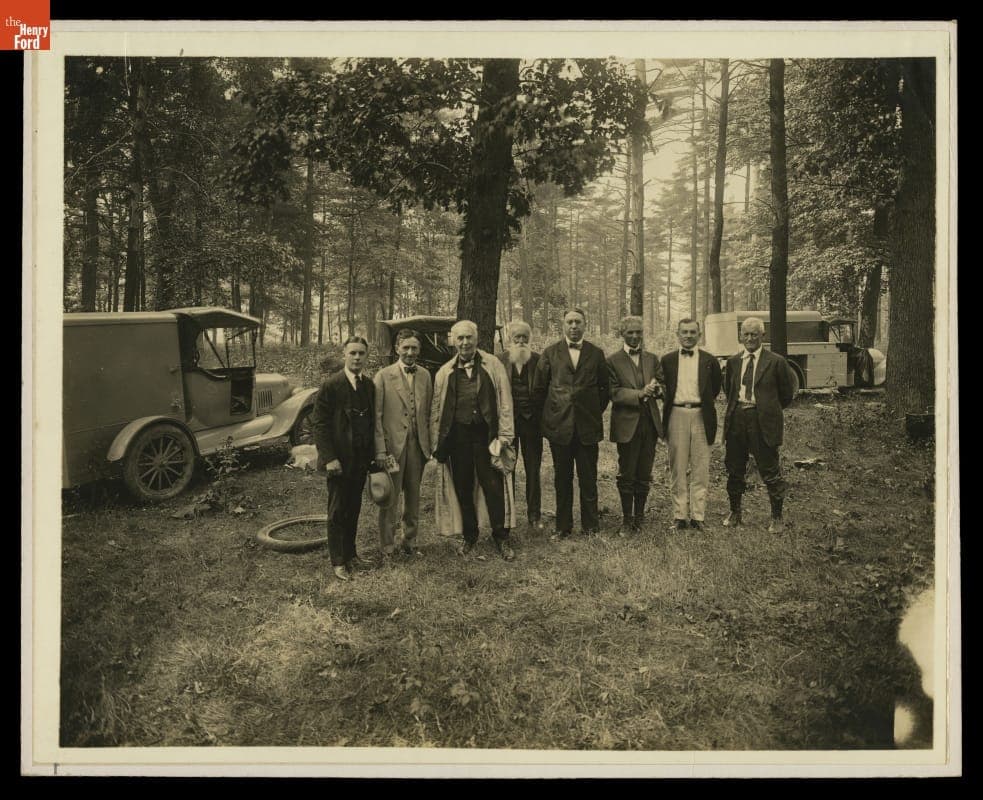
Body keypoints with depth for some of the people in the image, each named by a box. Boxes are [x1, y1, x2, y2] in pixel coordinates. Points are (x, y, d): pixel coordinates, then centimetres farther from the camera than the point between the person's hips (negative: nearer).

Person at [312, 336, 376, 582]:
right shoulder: (330, 386, -10)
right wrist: (329, 458, -16)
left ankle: (350, 553, 28)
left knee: (354, 508, 14)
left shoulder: (369, 386, 7)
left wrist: (371, 454, 7)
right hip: (339, 460, -5)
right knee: (337, 511, 3)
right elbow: (319, 423, -11)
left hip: (361, 459, 5)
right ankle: (338, 561, 12)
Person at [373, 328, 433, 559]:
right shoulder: (383, 376, -5)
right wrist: (380, 450, -14)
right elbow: (376, 416, -8)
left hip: (418, 445, 4)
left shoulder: (425, 376, 8)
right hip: (392, 445, -4)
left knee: (413, 497, 14)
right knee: (389, 498, 4)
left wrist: (430, 443, 3)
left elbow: (429, 412, 10)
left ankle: (409, 542, 29)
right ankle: (387, 548, 16)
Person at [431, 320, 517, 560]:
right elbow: (436, 409, 9)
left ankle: (502, 538, 14)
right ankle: (469, 537, 25)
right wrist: (437, 444, 4)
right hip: (457, 435, 2)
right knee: (463, 488, 10)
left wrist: (504, 436, -7)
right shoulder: (445, 373, 7)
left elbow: (504, 402, 0)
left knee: (493, 486, -1)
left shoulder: (493, 365, 1)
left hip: (485, 433, -2)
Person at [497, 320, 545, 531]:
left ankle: (534, 515, 18)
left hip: (531, 419, 1)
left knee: (533, 470, 7)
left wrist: (543, 418, -9)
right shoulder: (501, 360, 0)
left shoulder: (537, 360, 3)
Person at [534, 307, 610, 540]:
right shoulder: (550, 353, 4)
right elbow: (540, 388, 7)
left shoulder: (596, 354, 6)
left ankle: (591, 526, 17)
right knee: (562, 479, 8)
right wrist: (550, 413, 6)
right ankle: (563, 526, 17)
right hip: (559, 425, 0)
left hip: (588, 426, 0)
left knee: (588, 479, 6)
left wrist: (596, 411, 6)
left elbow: (605, 387, 11)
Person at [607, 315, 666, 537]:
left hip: (650, 422, 4)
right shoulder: (613, 361, -1)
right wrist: (639, 394, -21)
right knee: (626, 475, 2)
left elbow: (663, 385, 12)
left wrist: (656, 389, -12)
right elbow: (613, 392, -9)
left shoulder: (652, 359, 13)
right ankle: (627, 519, 13)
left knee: (644, 475, 10)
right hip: (627, 423, -4)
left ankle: (639, 516, 23)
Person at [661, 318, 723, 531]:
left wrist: (705, 403, 12)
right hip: (676, 415, 0)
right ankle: (680, 515, 11)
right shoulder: (667, 360, 6)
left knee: (700, 469, 2)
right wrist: (668, 405, 6)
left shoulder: (709, 361, 5)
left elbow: (716, 387, 17)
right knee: (677, 469, 4)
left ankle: (698, 516, 9)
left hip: (700, 416, 0)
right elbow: (662, 388, 15)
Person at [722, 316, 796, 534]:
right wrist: (736, 409, 14)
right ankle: (735, 512, 28)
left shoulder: (776, 362, -3)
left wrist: (769, 410, 10)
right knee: (734, 470, 12)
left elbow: (786, 394, 5)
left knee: (770, 471, 2)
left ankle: (777, 518, 17)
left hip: (763, 421, -4)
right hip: (736, 420, 4)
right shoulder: (733, 361, 10)